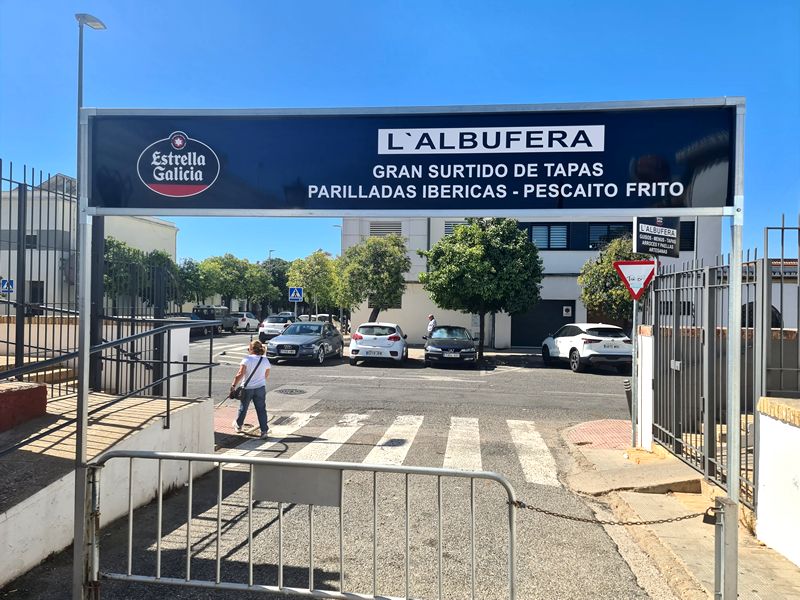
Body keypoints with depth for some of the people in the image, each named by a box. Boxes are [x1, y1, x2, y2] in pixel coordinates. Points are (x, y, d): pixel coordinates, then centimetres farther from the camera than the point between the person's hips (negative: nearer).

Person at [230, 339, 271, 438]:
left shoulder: (247, 359, -13)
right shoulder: (265, 360, 0)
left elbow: (240, 374, -21)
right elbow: (267, 376, 10)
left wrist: (233, 386, -17)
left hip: (247, 388, -2)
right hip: (260, 388, 2)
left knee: (243, 408, 17)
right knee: (261, 409, 6)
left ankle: (238, 426, 38)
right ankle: (264, 430, 3)